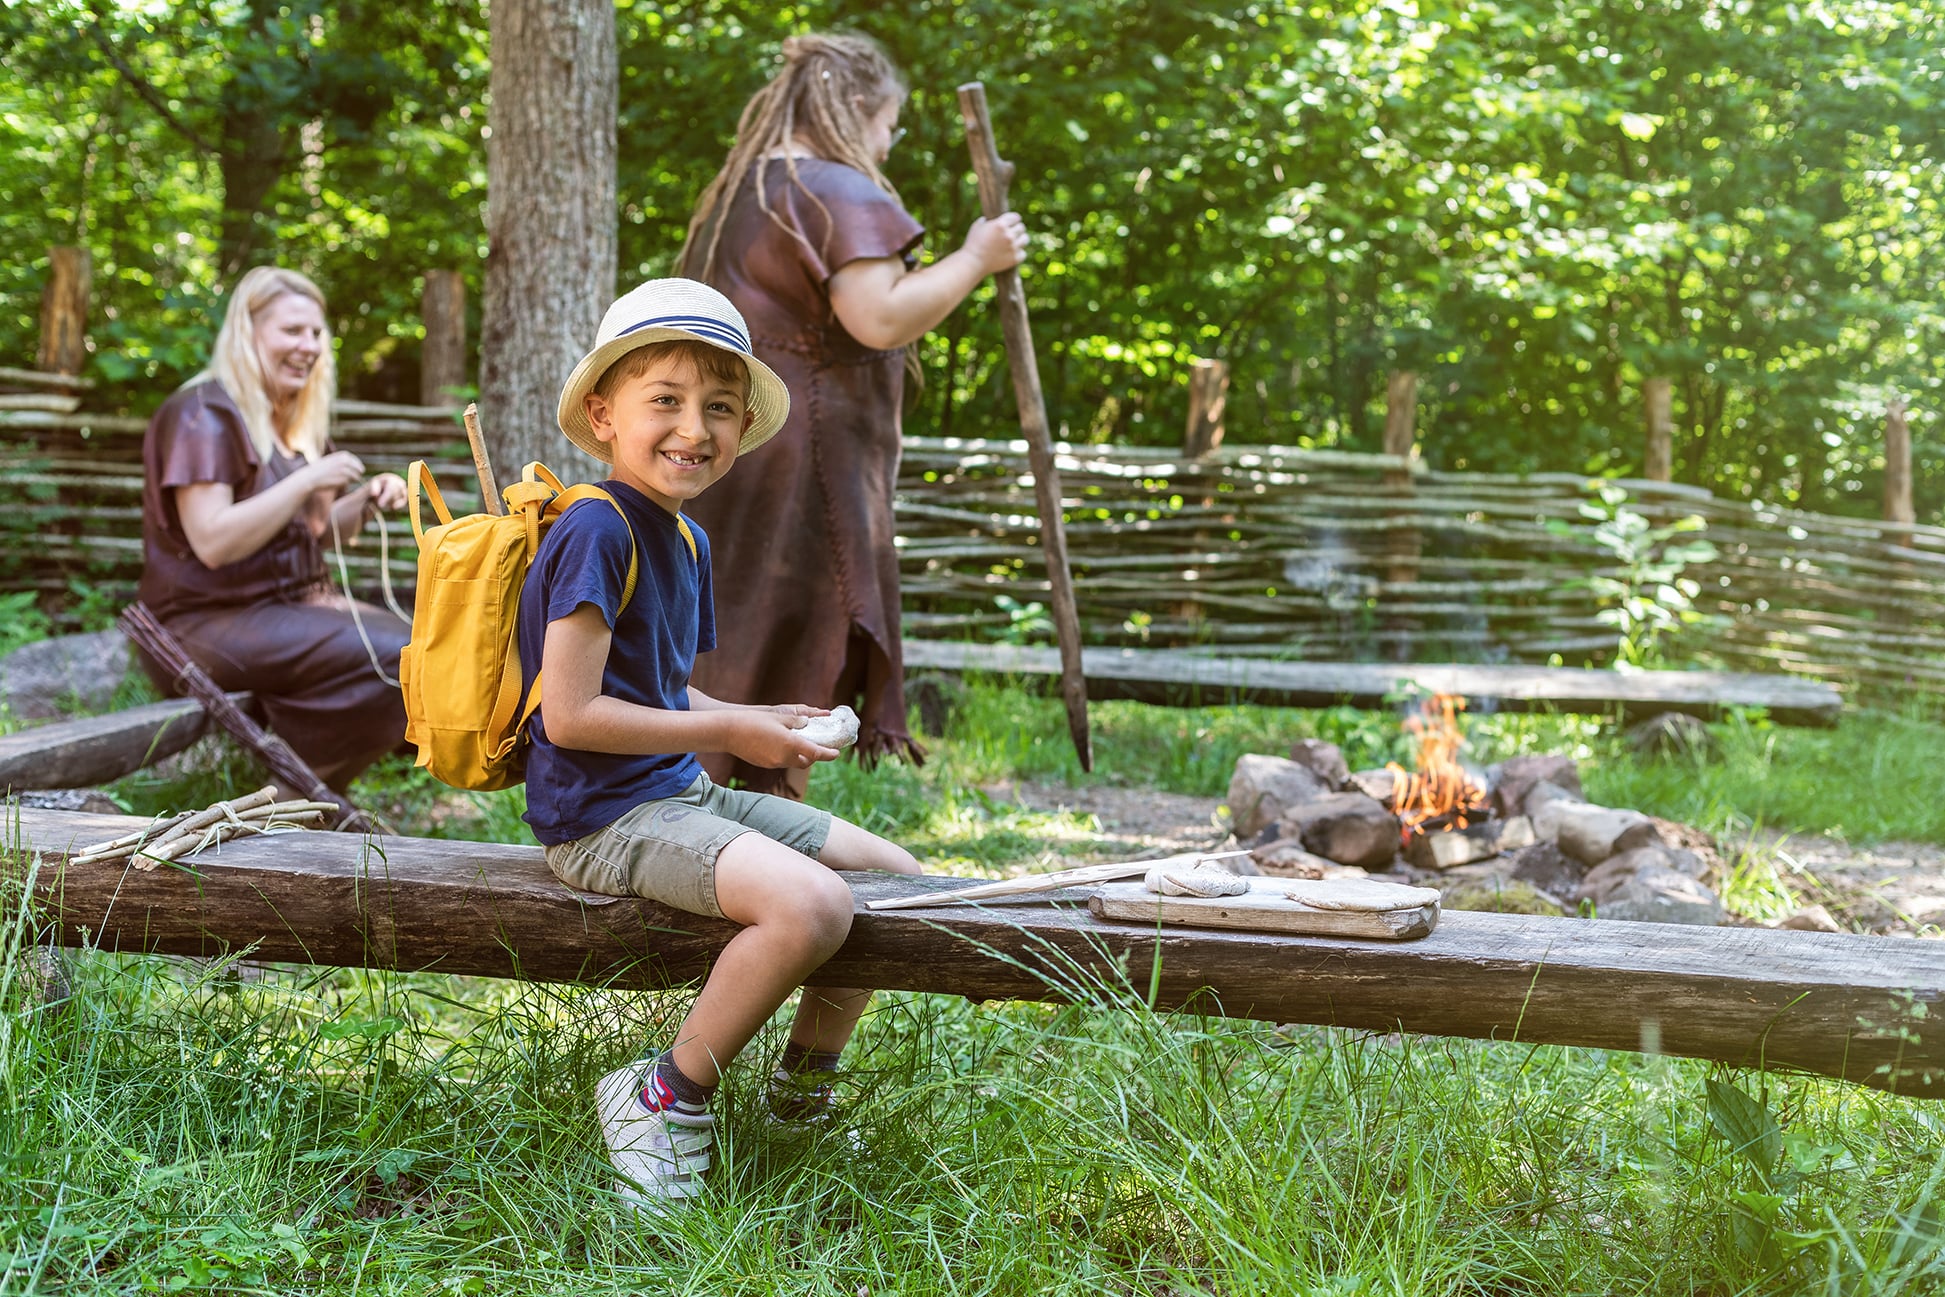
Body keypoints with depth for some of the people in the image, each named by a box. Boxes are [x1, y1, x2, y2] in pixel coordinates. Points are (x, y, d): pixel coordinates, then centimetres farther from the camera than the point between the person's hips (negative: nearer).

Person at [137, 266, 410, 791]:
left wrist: (365, 502, 2)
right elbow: (213, 542, -24)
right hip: (208, 622, -9)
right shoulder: (203, 416, -13)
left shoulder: (295, 419, 14)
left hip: (295, 604, 9)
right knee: (390, 659, -25)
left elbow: (315, 531, 23)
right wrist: (305, 481, -23)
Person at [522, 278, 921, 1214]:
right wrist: (727, 733, -14)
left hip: (681, 794, 10)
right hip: (603, 816, -10)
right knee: (811, 904, -30)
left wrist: (761, 723, 4)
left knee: (897, 876, 9)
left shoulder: (687, 541, 13)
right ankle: (667, 1098, -10)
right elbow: (570, 715, -22)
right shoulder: (596, 532, -17)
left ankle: (800, 1088, 23)